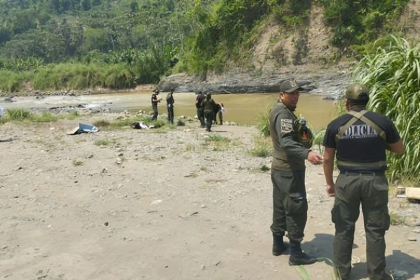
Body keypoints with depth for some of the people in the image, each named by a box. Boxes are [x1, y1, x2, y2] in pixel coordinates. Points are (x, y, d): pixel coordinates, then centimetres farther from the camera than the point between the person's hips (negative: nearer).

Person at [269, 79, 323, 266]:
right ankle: (295, 253, 3)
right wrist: (307, 154, -45)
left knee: (281, 207, 16)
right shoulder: (283, 113, -19)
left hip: (280, 168, 10)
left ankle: (278, 243, 27)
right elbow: (287, 142, -33)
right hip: (289, 170, -10)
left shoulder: (280, 111, 14)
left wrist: (303, 134, 3)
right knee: (297, 209, -4)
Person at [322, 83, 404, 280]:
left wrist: (330, 183, 13)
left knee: (344, 228, 13)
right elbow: (400, 150, 6)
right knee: (375, 229, 11)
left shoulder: (335, 125, -4)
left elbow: (327, 159, 1)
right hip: (375, 181, 0)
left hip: (347, 181, 0)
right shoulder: (382, 121, -5)